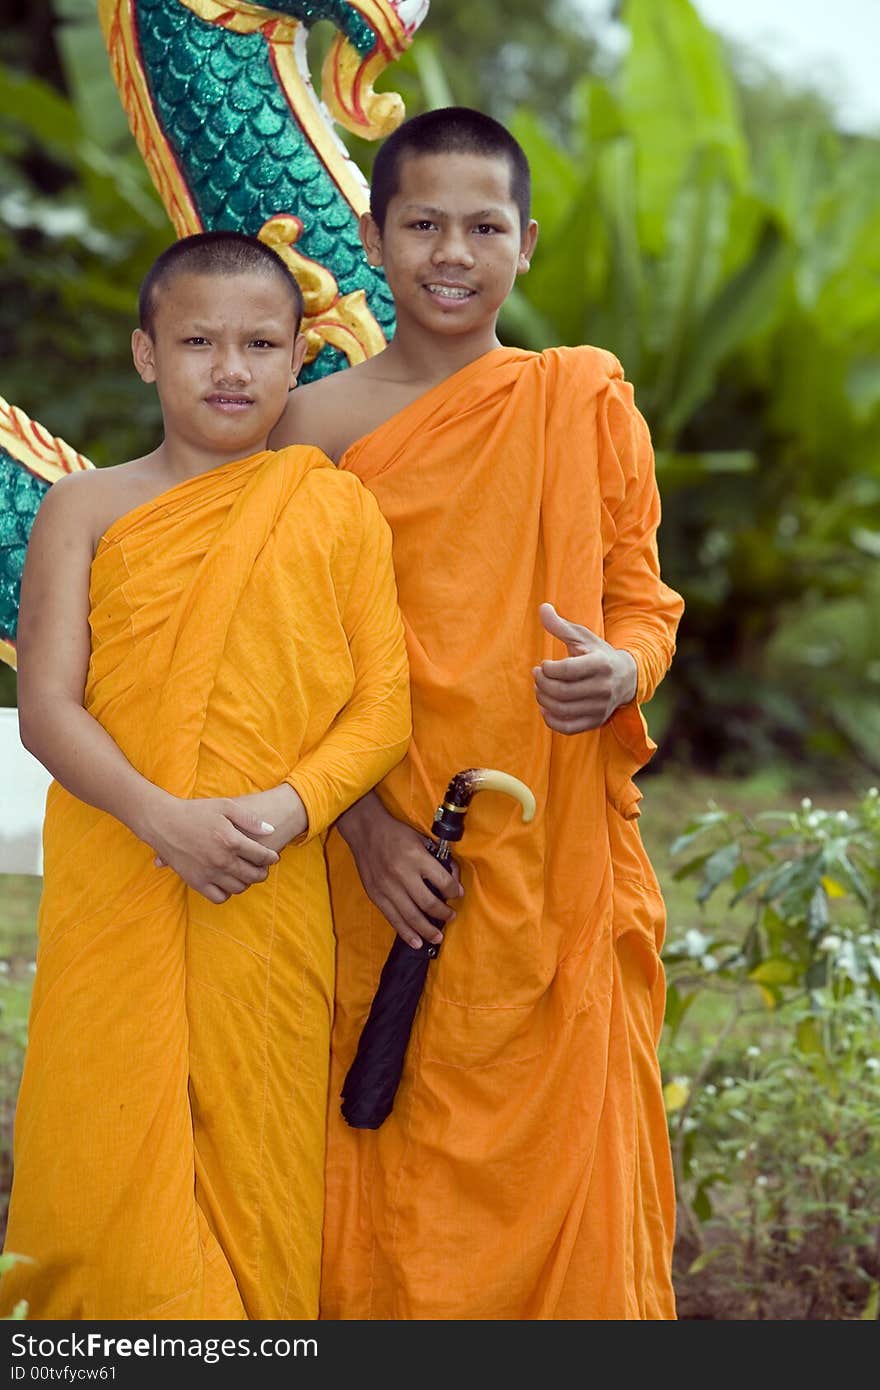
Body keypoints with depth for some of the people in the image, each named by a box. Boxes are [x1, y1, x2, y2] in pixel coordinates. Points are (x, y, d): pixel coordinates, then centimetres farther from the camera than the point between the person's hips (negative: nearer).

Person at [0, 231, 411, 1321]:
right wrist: (162, 818, -19)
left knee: (256, 1165, 5)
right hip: (117, 893, 0)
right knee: (110, 1167, -1)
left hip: (275, 899, 0)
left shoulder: (337, 509, 5)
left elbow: (385, 702, 0)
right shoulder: (87, 509, 4)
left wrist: (288, 808, -18)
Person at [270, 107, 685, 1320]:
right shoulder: (320, 422, 2)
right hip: (389, 861, 0)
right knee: (397, 1168, 4)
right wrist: (363, 823, -10)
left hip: (559, 858, 0)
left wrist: (621, 673, -16)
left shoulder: (585, 399, 4)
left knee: (560, 1152, 2)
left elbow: (643, 600, 8)